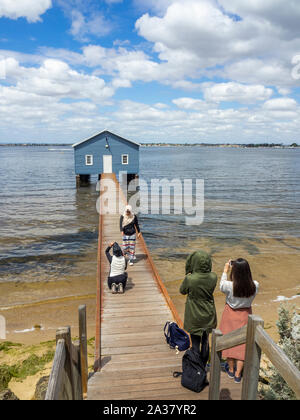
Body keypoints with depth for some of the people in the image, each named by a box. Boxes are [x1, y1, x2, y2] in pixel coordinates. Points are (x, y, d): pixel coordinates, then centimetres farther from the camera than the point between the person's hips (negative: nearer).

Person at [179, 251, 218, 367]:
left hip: (194, 317, -4)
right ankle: (203, 366, 36)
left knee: (195, 342, 12)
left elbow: (182, 291, -6)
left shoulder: (190, 279, -26)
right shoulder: (213, 277, -15)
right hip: (208, 314, 4)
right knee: (205, 341, 21)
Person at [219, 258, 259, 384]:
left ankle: (231, 370, 35)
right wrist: (242, 269, -2)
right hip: (245, 316, 1)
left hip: (231, 315, -1)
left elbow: (221, 286, -5)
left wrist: (225, 270, 2)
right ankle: (238, 374, 24)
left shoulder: (230, 286, -28)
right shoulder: (255, 286, -22)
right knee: (242, 343, 14)